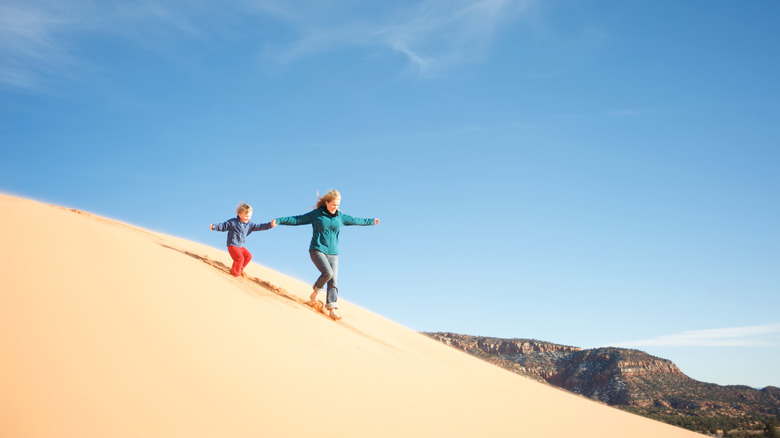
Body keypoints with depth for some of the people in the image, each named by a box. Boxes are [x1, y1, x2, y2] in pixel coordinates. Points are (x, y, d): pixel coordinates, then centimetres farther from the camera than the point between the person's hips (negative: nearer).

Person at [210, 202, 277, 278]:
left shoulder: (249, 225, 6)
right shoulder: (233, 222, -9)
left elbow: (258, 227, 3)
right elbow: (223, 226, -4)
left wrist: (270, 225, -6)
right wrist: (214, 227, -16)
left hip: (240, 246, 8)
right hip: (232, 245, -8)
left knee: (248, 256, 11)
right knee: (240, 258, -19)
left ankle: (240, 269, 29)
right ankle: (235, 273, 1)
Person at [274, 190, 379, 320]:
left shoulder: (340, 216, 10)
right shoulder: (316, 214, -3)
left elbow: (355, 220, 26)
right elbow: (296, 219, -3)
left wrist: (370, 221, 37)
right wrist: (279, 220, -11)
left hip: (333, 253, 4)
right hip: (317, 250, -4)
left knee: (333, 280, -6)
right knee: (327, 272, -24)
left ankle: (332, 310, -6)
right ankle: (315, 292, 4)